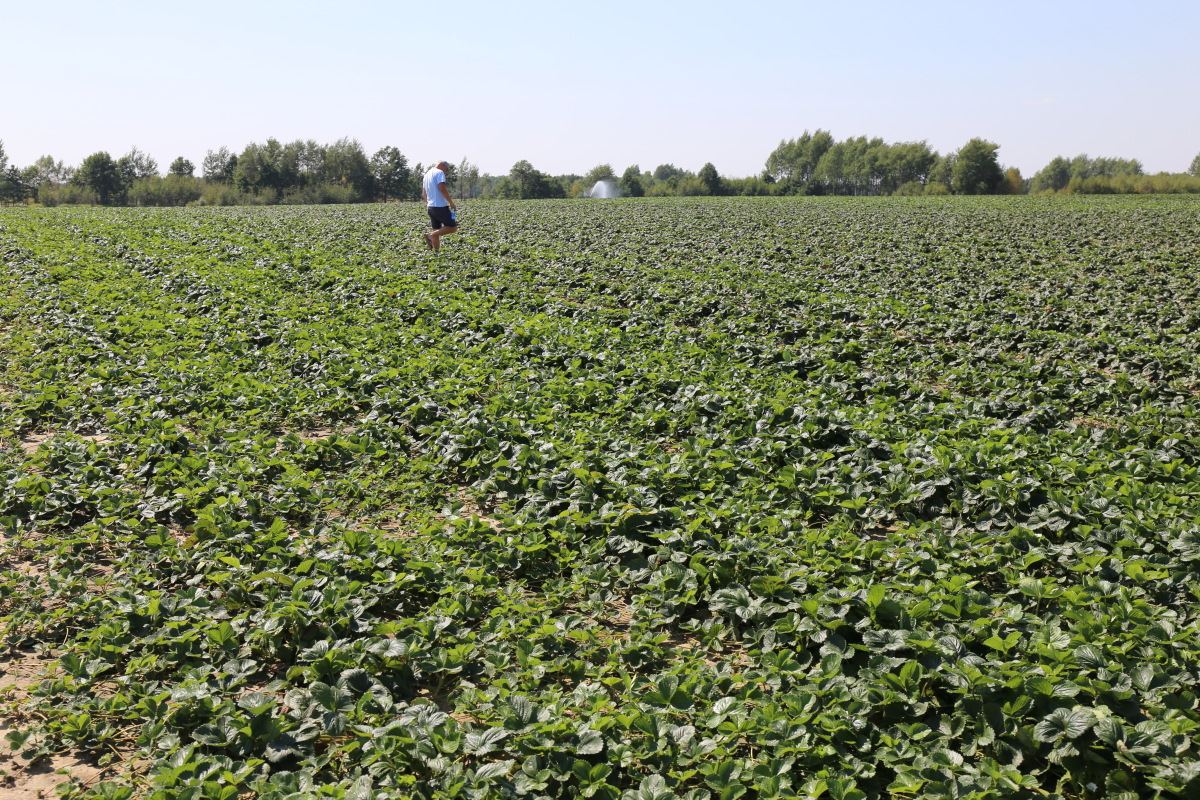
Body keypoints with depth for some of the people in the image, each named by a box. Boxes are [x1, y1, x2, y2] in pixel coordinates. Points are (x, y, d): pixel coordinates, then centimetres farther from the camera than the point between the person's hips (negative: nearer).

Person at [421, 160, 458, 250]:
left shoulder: (427, 174, 20)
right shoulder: (439, 173, -7)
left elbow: (424, 193, 26)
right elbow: (442, 189, -20)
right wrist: (451, 202, -15)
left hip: (430, 207, 9)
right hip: (440, 206, -9)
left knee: (436, 231, 11)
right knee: (452, 227, -7)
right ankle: (431, 236, -18)